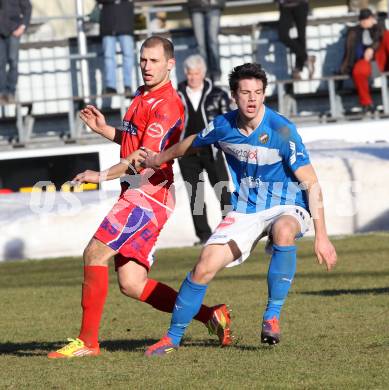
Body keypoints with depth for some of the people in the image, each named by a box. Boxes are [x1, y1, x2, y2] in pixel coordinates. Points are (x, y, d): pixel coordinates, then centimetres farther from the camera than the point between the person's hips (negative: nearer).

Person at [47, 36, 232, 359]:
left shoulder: (166, 105, -13)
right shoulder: (142, 97, 18)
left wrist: (104, 175, -15)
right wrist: (103, 129, 16)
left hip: (149, 194, -10)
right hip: (137, 194, 10)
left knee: (94, 252, -14)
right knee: (132, 284, 4)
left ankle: (88, 341, -10)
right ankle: (210, 316, 10)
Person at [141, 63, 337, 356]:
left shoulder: (282, 131, -20)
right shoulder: (224, 126, -6)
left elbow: (311, 184, -20)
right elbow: (193, 143, 19)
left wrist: (321, 235, -26)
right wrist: (160, 158, 34)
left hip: (286, 207, -4)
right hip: (245, 210, 4)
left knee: (284, 231, -40)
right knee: (204, 268, -11)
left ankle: (273, 316, -28)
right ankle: (173, 337, 9)